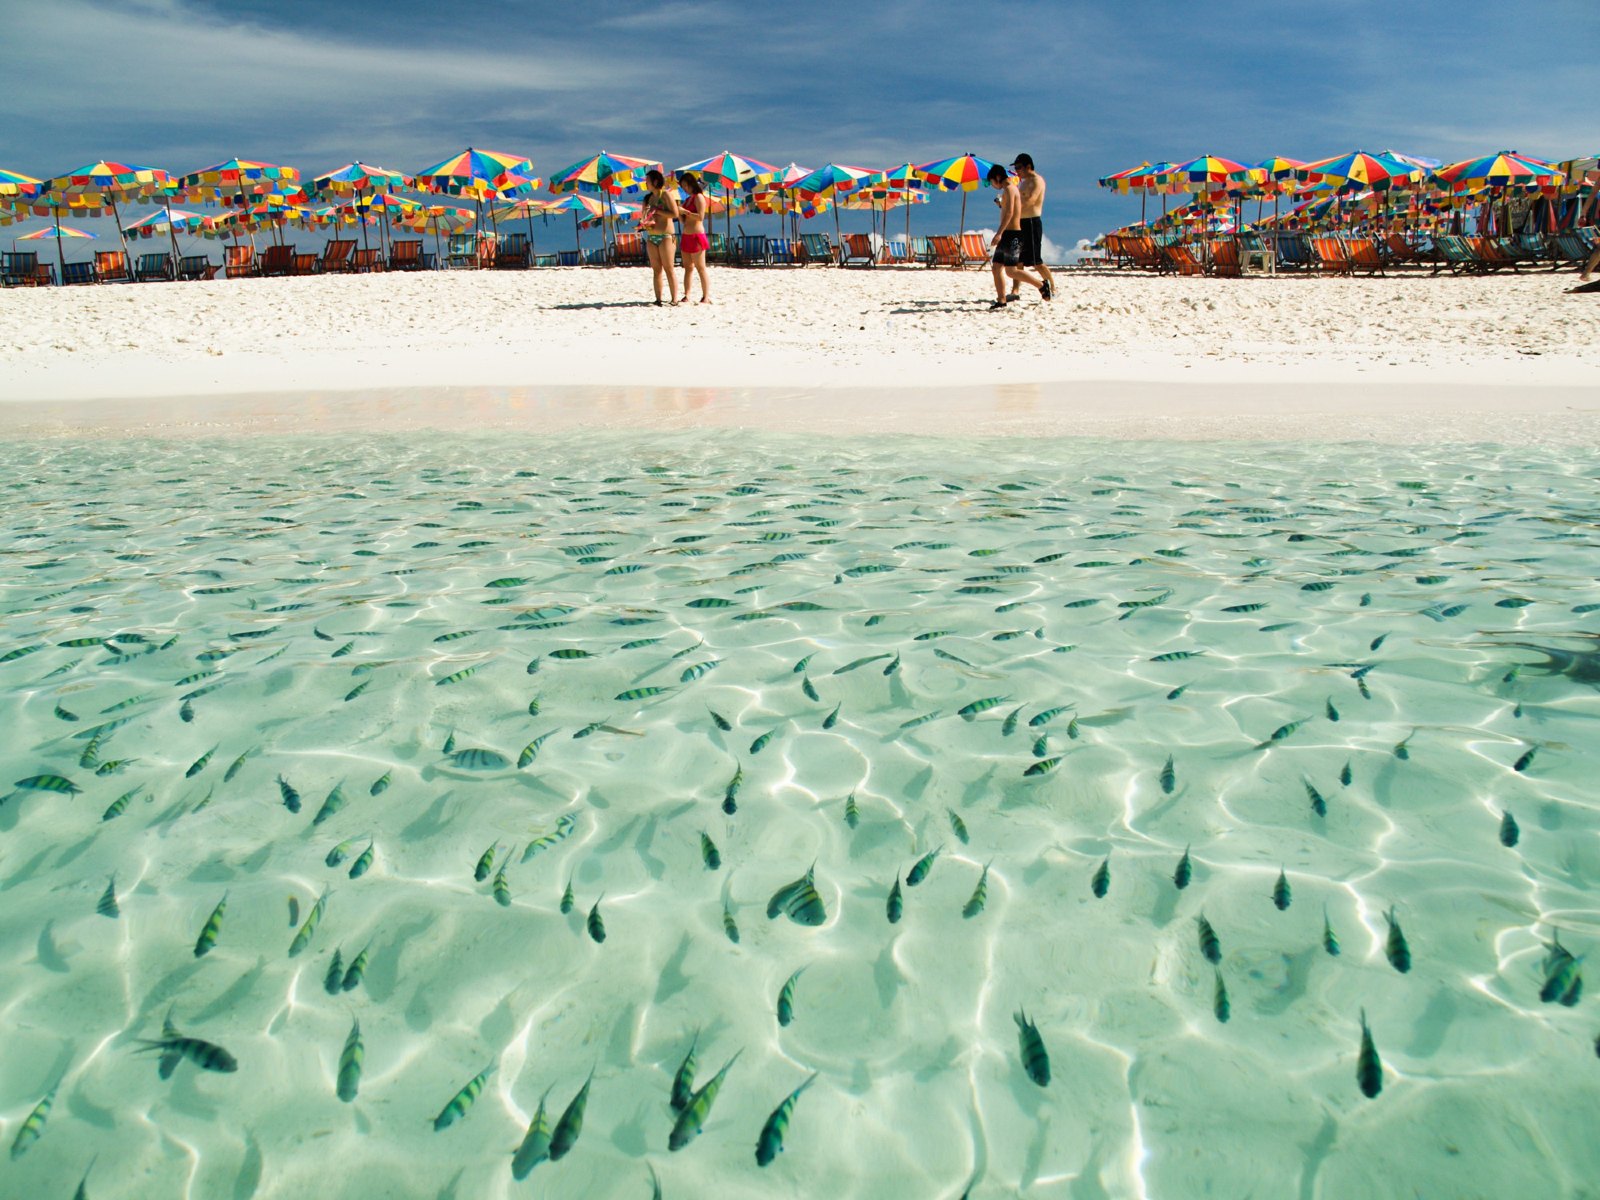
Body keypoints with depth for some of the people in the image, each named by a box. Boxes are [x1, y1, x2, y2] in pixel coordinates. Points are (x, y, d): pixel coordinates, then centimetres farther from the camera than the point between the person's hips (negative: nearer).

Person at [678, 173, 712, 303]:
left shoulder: (699, 197, -6)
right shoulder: (688, 199, 19)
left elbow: (700, 216, -18)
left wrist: (685, 211, -18)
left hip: (696, 236, -9)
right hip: (686, 236, 9)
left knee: (700, 268, -7)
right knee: (687, 268, 7)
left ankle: (706, 297, -6)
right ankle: (686, 296, 7)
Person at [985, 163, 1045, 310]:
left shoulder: (1009, 189, -12)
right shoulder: (1011, 189, 19)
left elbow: (1009, 213, -23)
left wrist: (999, 233, -28)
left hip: (1012, 234, -10)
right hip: (1007, 235, 10)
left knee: (1011, 270, -10)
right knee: (997, 266, 7)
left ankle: (1041, 284, -1)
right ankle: (1001, 300, 7)